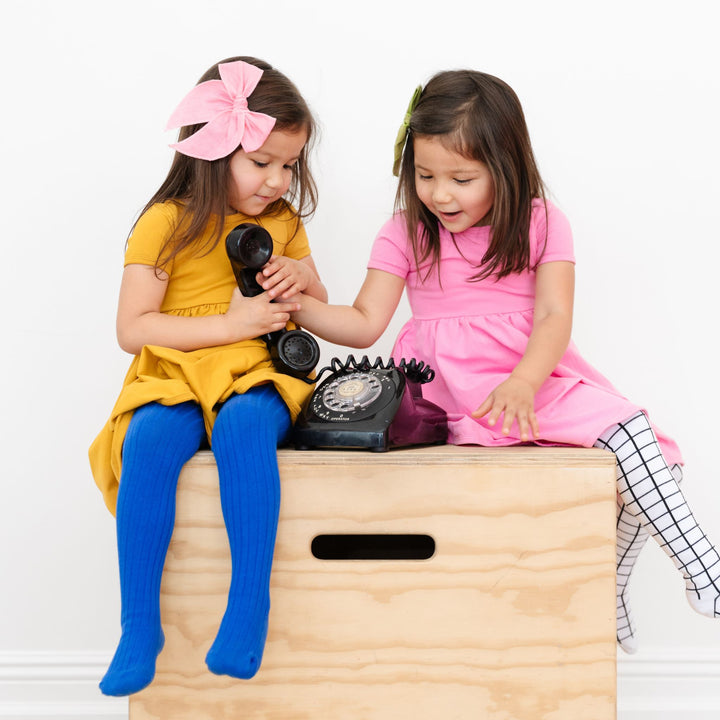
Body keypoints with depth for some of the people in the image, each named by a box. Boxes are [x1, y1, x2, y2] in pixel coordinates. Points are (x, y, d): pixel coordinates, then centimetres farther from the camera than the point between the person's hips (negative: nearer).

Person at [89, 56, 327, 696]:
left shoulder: (283, 220, 16)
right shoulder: (166, 223, 0)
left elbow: (318, 308, 26)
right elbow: (132, 329, -6)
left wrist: (303, 276, 1)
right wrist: (230, 324, -13)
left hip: (258, 375, 2)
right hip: (176, 376, -1)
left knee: (244, 424, -35)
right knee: (149, 439, -35)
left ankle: (249, 606, -32)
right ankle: (140, 624, -25)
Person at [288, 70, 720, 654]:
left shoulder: (542, 223, 4)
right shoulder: (406, 232, 5)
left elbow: (554, 317, -7)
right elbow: (365, 324, 0)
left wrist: (522, 385, -26)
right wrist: (300, 304, -18)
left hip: (535, 375, 2)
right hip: (449, 386, -2)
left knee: (628, 431, -24)